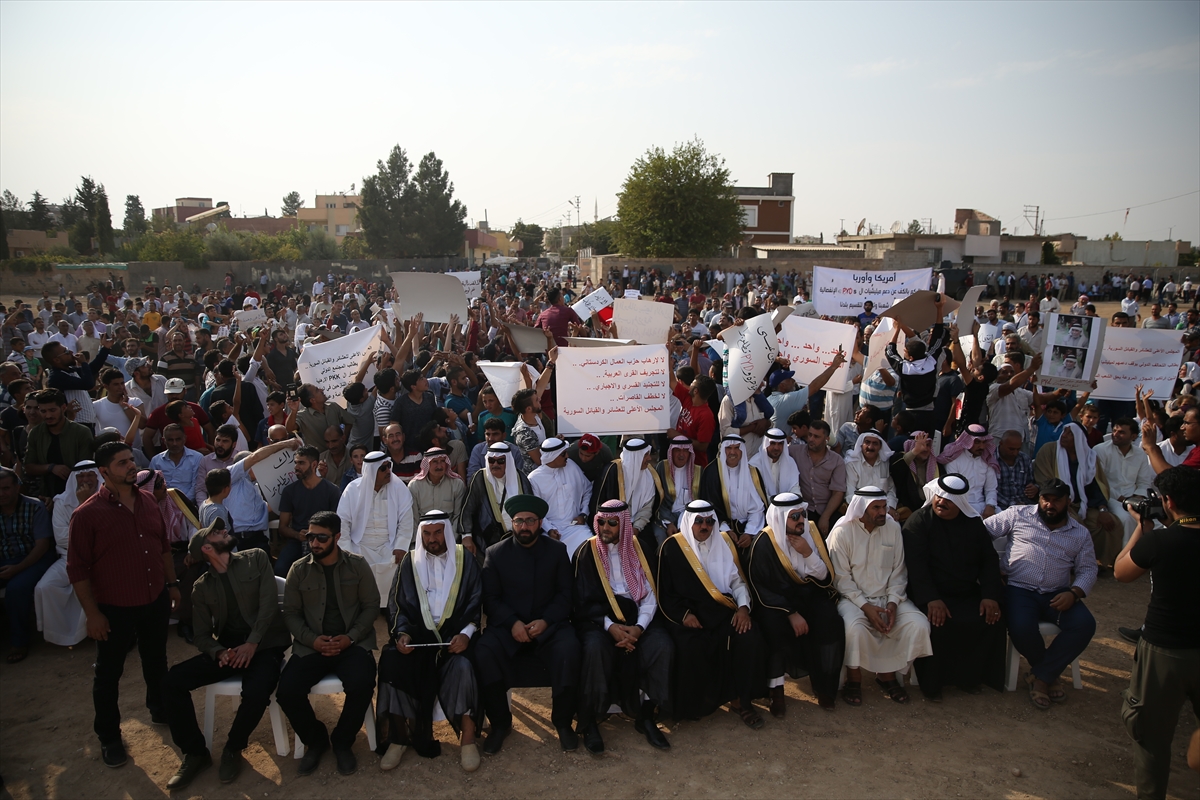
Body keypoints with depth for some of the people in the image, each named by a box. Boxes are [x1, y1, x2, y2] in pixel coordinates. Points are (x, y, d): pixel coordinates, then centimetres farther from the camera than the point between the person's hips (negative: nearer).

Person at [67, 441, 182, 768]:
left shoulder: (148, 501, 0)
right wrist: (92, 613, -14)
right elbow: (77, 568, -14)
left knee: (156, 661, 21)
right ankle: (108, 736, 28)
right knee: (109, 672, 10)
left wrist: (172, 583, 12)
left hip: (155, 601, 5)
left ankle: (159, 708, 44)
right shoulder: (87, 514, -17)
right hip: (114, 608, -5)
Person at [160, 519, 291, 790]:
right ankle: (195, 752, 2)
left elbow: (268, 603, -7)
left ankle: (233, 749, -2)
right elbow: (202, 635, 6)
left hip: (264, 645, -4)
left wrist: (251, 644, -18)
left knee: (256, 692, -33)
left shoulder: (256, 559, 2)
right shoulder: (201, 587, 10)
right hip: (227, 648, 4)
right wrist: (219, 653, -17)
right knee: (172, 681, -16)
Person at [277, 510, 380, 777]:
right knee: (287, 691, -22)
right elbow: (291, 613, 4)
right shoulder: (299, 569, 3)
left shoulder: (358, 564, -1)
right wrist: (312, 639, -12)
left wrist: (350, 637, -13)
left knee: (362, 685, -29)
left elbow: (371, 605, 0)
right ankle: (315, 740, 9)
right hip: (311, 645, 2)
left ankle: (342, 742, 1)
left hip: (352, 643, -2)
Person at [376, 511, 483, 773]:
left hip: (454, 635, -2)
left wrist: (466, 633, -16)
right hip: (417, 635, 2)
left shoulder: (466, 562, 8)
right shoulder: (410, 563, 13)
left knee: (462, 667, -32)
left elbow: (475, 603, 1)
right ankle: (399, 739, -14)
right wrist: (401, 633, -11)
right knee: (392, 662, -28)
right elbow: (397, 604, 8)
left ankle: (468, 741, -18)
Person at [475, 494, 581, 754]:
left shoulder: (557, 550, 8)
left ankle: (562, 721, -6)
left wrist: (545, 621, -14)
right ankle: (500, 723, -7)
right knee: (483, 653, -29)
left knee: (569, 651, -30)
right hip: (507, 626, 0)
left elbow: (566, 594, 3)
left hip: (548, 626, 0)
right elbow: (490, 598, 1)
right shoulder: (496, 553, 7)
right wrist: (513, 623, -16)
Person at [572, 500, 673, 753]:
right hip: (598, 618, -2)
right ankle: (589, 722, -16)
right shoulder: (587, 552, 0)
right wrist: (610, 626, -20)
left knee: (663, 645, -25)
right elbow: (583, 601, -5)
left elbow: (650, 595, 2)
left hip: (636, 617, 3)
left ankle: (646, 716, -8)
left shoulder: (639, 549, 6)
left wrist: (639, 627, -15)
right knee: (596, 647, -34)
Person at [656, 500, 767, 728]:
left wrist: (743, 606, -6)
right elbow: (665, 591, -1)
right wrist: (684, 614, -15)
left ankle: (741, 700, -5)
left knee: (750, 637, -23)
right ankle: (695, 703, -6)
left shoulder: (724, 542, 13)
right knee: (692, 647, -32)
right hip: (688, 611, -3)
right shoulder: (672, 547, 1)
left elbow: (738, 580, 12)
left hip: (722, 608, 4)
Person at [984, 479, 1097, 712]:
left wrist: (1074, 593, -11)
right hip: (1019, 589, -3)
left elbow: (1088, 569, 9)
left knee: (1085, 625, -25)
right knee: (1022, 629, -31)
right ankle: (1049, 673, 4)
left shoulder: (1080, 533, 12)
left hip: (1057, 595, 3)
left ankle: (1040, 676, -9)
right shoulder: (1018, 515, 4)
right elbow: (983, 530, 0)